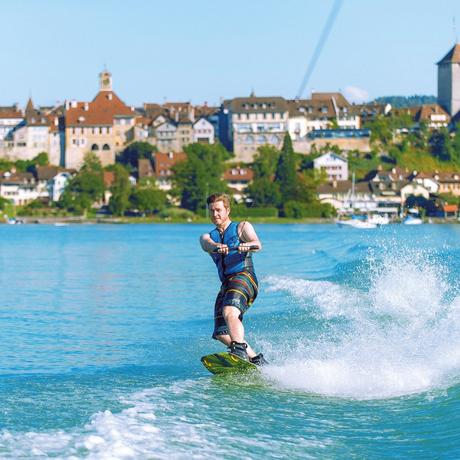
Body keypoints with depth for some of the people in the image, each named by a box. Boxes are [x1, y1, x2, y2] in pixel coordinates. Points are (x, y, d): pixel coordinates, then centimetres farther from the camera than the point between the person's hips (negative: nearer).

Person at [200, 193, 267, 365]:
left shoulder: (242, 227, 12)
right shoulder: (207, 236, 22)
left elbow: (257, 244, -9)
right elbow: (208, 245, -4)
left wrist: (247, 245, -34)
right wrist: (217, 246, -30)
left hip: (244, 277, -6)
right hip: (225, 285, 6)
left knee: (229, 312, -32)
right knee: (222, 333, -3)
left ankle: (239, 349, -47)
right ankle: (255, 359, 7)